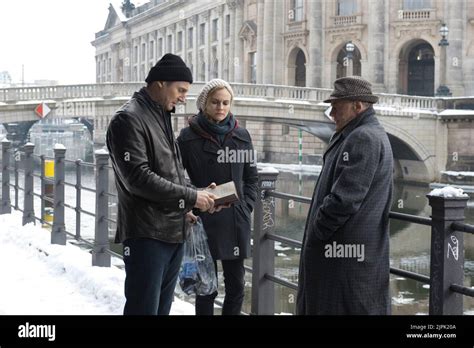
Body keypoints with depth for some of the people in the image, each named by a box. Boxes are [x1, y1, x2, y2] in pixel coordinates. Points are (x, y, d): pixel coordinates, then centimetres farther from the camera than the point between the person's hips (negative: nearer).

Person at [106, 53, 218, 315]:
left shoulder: (163, 116, 17)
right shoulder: (129, 119, -11)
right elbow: (138, 178, -20)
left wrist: (184, 206, 5)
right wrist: (190, 197, -15)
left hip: (173, 232, 9)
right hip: (147, 234, -9)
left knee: (161, 308, 15)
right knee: (144, 309, -6)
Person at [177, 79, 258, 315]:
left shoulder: (241, 135, 6)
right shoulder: (189, 137, -4)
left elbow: (251, 176, 14)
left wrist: (246, 206, 4)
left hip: (236, 222, 3)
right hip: (204, 223, -3)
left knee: (236, 286, 9)